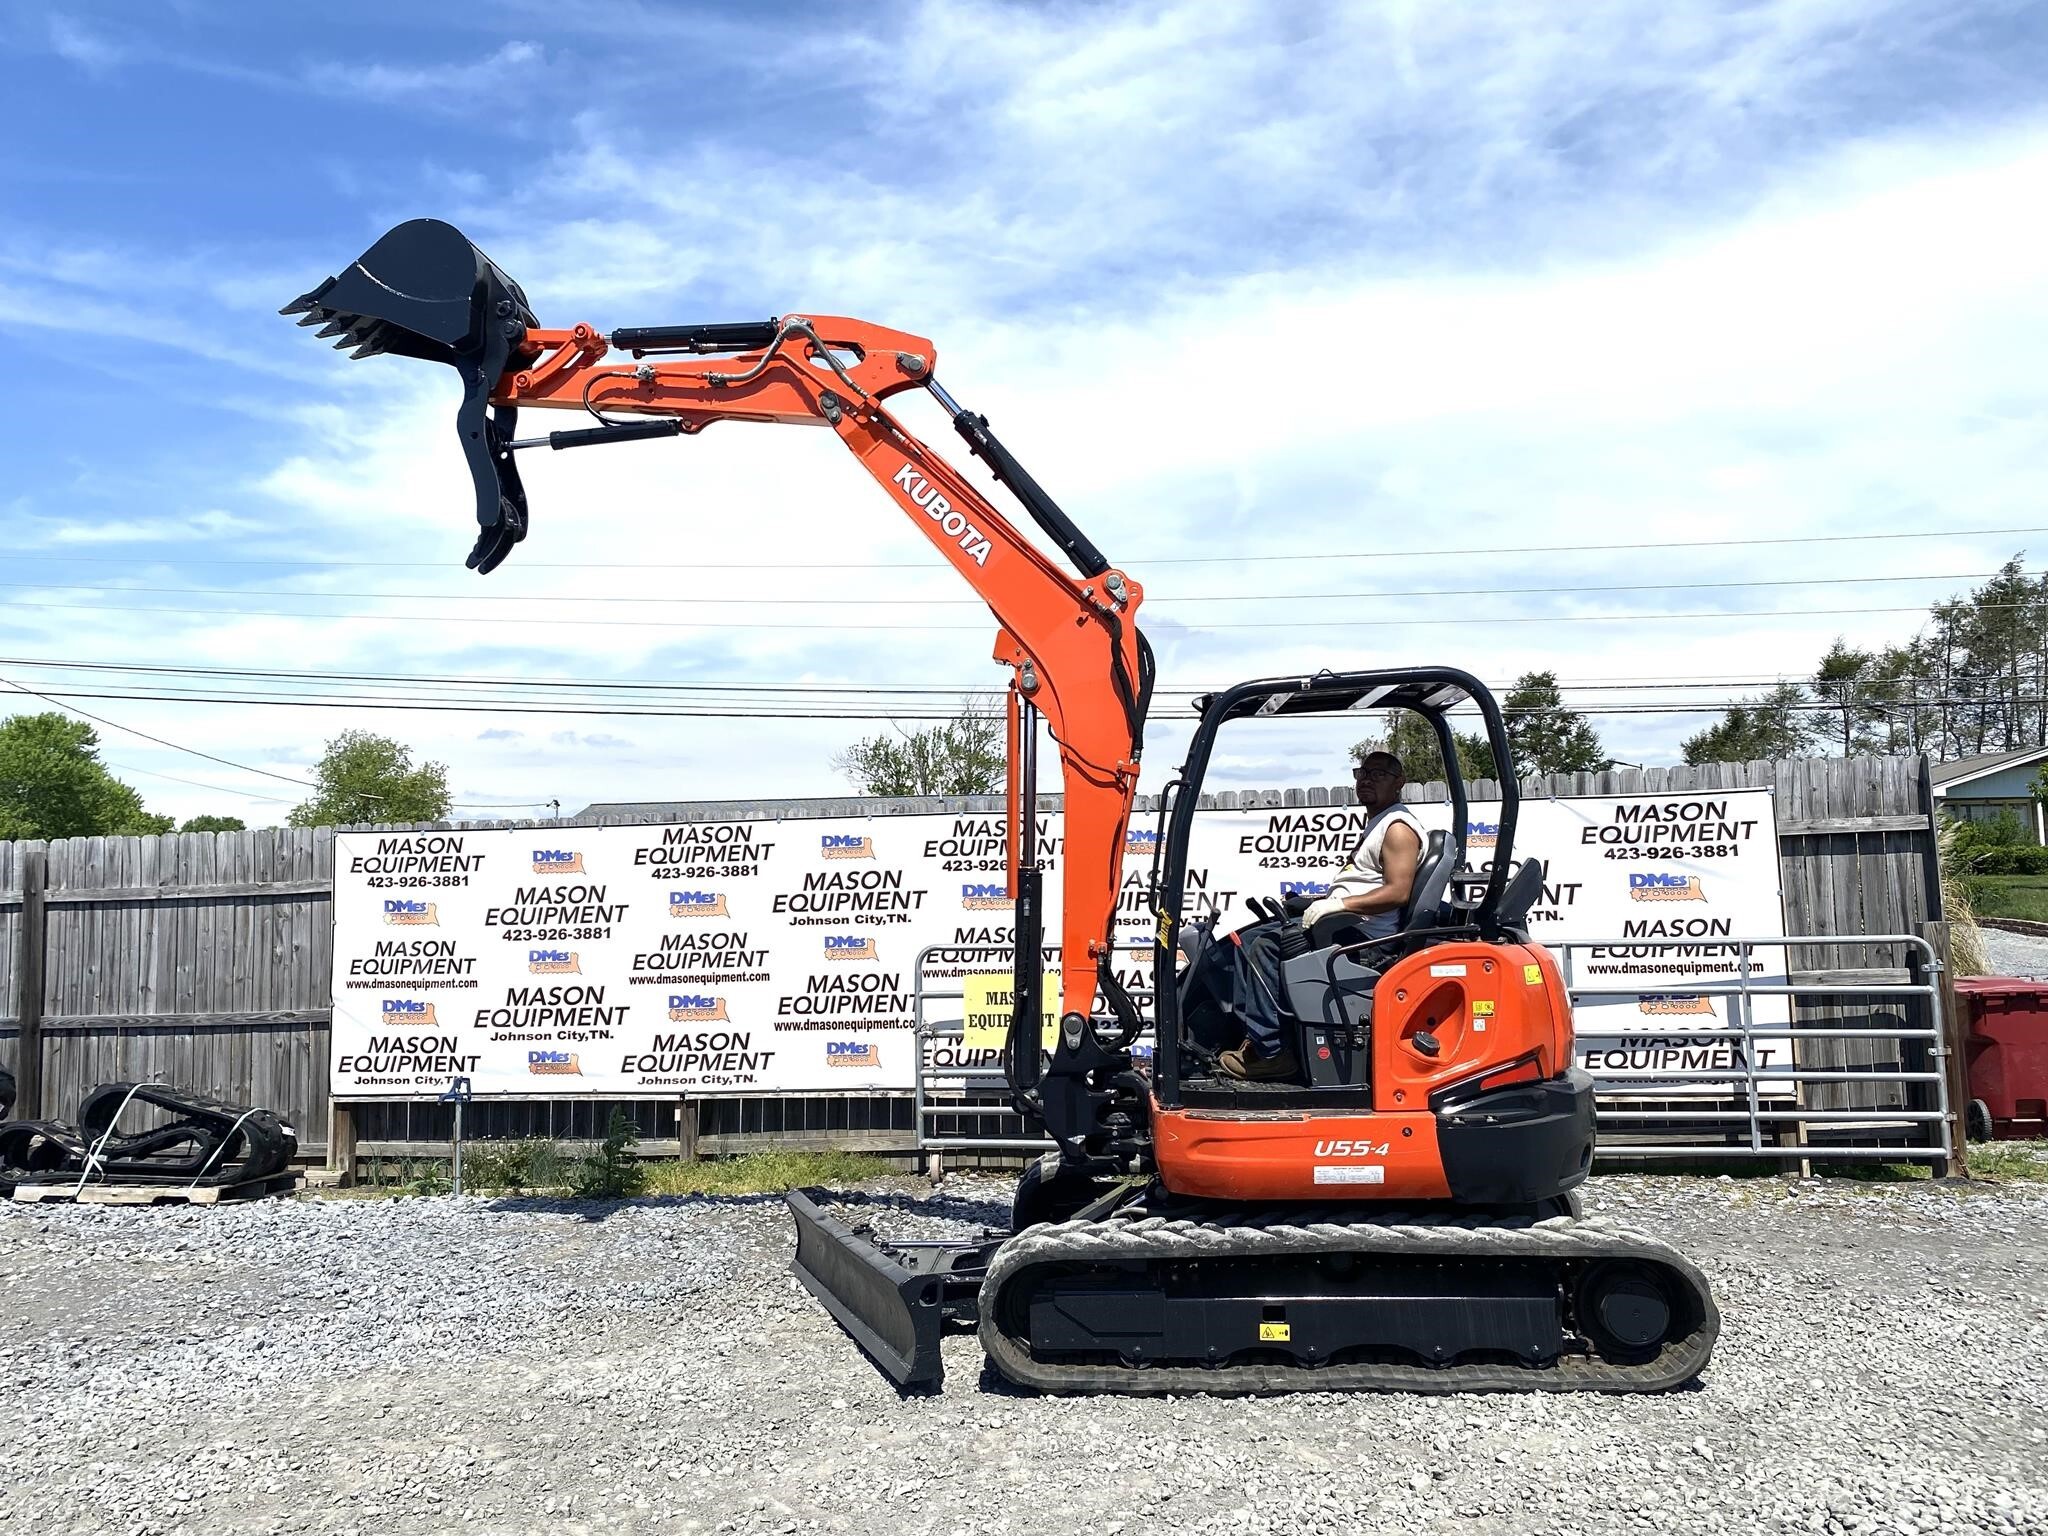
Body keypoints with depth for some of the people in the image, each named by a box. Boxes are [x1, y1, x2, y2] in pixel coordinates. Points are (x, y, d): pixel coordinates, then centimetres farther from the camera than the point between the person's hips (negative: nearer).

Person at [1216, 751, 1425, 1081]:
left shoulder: (1398, 828, -9)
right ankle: (1255, 1037, -1)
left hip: (1363, 932, -11)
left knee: (1267, 945, -23)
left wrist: (1339, 904, -23)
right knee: (1247, 940, 7)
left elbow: (1397, 892, -21)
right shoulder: (1375, 824, 24)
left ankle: (1270, 1051, -22)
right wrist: (1321, 900, 19)